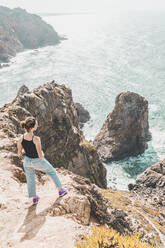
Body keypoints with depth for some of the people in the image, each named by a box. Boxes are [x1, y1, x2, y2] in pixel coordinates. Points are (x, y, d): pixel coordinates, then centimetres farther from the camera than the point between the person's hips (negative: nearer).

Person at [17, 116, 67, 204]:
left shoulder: (21, 138, -19)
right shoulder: (36, 139, -33)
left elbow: (19, 154, -8)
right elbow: (40, 156, -30)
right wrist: (42, 153, -7)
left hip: (27, 161, 4)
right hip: (38, 162, -4)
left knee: (30, 179, 26)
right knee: (52, 172, 24)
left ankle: (34, 198, 44)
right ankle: (60, 190, 38)